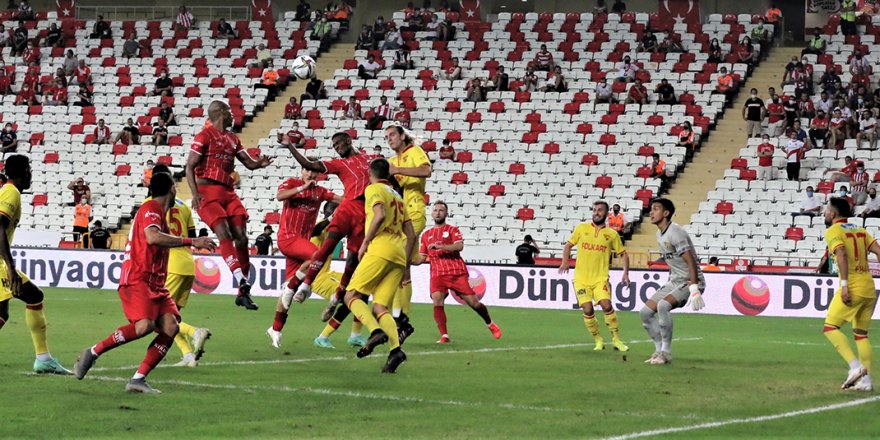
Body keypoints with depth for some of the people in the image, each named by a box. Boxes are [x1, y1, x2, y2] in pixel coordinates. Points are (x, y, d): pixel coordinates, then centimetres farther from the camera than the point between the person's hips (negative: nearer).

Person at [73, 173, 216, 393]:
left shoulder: (158, 212, 22)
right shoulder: (151, 208, -8)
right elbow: (152, 237, -27)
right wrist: (191, 241, -26)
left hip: (155, 284, 10)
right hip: (137, 280, -10)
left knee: (170, 326, -10)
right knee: (145, 325, -28)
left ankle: (138, 379, -14)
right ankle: (93, 352, -11)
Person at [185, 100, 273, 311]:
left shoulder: (232, 139, 18)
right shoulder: (205, 136, -4)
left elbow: (249, 163, 20)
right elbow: (190, 167, -8)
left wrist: (260, 163, -4)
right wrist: (195, 194, -20)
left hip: (228, 192, 7)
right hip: (208, 192, -7)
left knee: (241, 238, 0)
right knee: (225, 235, -20)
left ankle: (242, 293, 4)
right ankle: (242, 282, -30)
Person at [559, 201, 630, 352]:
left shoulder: (612, 234, 5)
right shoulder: (581, 228, 6)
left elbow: (623, 254, 13)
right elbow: (569, 244, 15)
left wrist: (626, 273, 2)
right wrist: (564, 262, 0)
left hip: (601, 279, -1)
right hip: (581, 279, 1)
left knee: (607, 306, -19)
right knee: (587, 310, -9)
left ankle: (616, 340, -4)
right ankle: (598, 341, 11)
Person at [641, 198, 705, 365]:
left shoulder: (675, 233, -19)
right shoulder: (660, 235, 11)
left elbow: (691, 262, -24)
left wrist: (694, 290, -30)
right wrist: (669, 282, 21)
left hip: (690, 282, -10)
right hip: (674, 282, 10)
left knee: (663, 305, -31)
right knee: (646, 312, 3)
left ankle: (666, 353, -22)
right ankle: (660, 350, 10)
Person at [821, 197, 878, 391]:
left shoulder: (833, 231, -2)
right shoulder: (860, 230, 18)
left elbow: (842, 255, -18)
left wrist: (844, 285, -24)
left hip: (852, 287, -7)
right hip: (869, 289, 7)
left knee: (830, 327, -4)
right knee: (861, 334, 12)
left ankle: (855, 366, -18)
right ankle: (865, 380, 8)